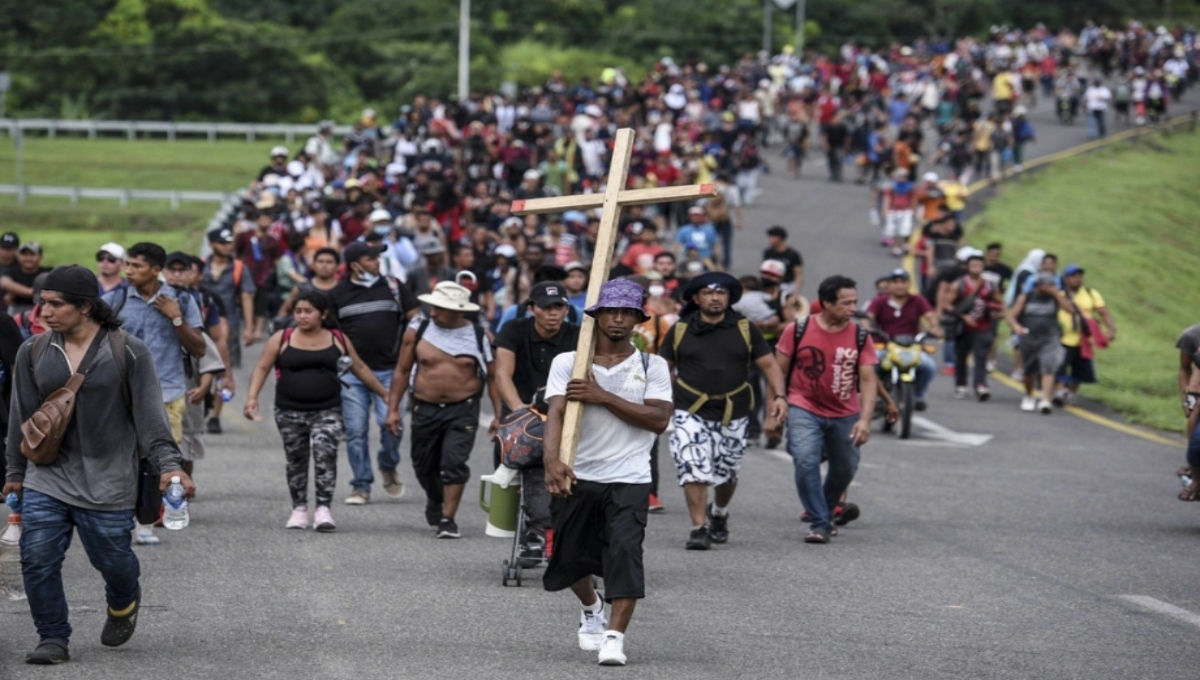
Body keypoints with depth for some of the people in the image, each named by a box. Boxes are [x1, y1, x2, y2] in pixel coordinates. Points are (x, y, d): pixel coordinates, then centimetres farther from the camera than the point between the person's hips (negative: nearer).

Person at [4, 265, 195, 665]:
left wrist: (168, 464, -15)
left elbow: (149, 415, -6)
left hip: (106, 482, -3)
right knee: (38, 559, -7)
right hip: (46, 479, 3)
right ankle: (53, 639, 6)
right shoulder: (34, 353, 4)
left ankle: (123, 605, 40)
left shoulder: (128, 353, -7)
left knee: (112, 557, 6)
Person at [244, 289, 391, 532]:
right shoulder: (282, 339, 2)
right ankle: (299, 509, 22)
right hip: (290, 411, 1)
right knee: (296, 460, 9)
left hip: (327, 411, -1)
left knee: (325, 454, -17)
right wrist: (252, 397, -13)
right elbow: (262, 368, 1)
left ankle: (323, 509, -20)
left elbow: (361, 369, 16)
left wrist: (385, 394, 18)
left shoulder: (338, 340, 6)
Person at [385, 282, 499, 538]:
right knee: (424, 464, 14)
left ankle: (448, 518, -8)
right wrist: (393, 408, 1)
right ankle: (435, 501, 44)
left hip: (463, 411, -2)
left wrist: (499, 414, -3)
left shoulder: (478, 336, -3)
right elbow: (402, 370, 4)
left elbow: (491, 377, 2)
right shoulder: (418, 330, -1)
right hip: (425, 409, 2)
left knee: (454, 462, -15)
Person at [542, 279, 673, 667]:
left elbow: (659, 419, -10)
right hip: (577, 478, 1)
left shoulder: (652, 367, 4)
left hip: (629, 479, -1)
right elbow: (556, 413, -12)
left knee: (625, 550, -20)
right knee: (570, 557, 11)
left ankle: (614, 636, -20)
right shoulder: (568, 363, 3)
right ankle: (591, 608, 43)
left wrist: (603, 397, -17)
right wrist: (552, 461, -30)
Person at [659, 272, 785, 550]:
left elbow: (769, 365, 4)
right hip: (690, 412, -1)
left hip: (733, 414, 1)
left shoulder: (745, 330, 4)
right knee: (693, 468, -15)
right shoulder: (680, 331, 3)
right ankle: (699, 527, -8)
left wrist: (779, 396, -9)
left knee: (726, 472, 11)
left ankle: (719, 514, 40)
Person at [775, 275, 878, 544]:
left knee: (845, 469, 14)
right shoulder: (798, 330, -9)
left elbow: (868, 379, -9)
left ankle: (824, 512, 41)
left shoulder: (860, 337, -6)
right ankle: (820, 524, -14)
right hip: (804, 409, -3)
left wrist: (865, 419, -21)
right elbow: (778, 371, -1)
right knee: (805, 461, -22)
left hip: (845, 415, 3)